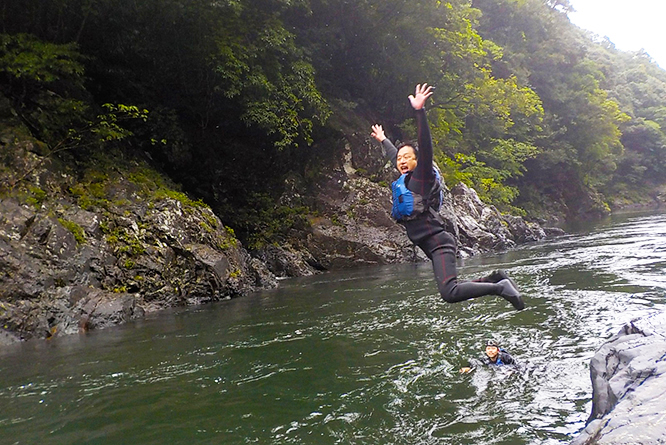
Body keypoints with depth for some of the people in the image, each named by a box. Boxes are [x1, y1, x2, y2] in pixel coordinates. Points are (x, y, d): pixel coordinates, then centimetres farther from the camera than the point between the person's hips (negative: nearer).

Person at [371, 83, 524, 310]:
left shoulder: (421, 176, -3)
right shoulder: (403, 180, 17)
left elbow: (425, 147, -19)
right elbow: (395, 155, 36)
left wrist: (420, 112, -26)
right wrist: (383, 140, 50)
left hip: (438, 243, -9)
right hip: (431, 246, 9)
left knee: (449, 292, -24)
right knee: (452, 290, 8)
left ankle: (500, 287, -9)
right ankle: (497, 278, 21)